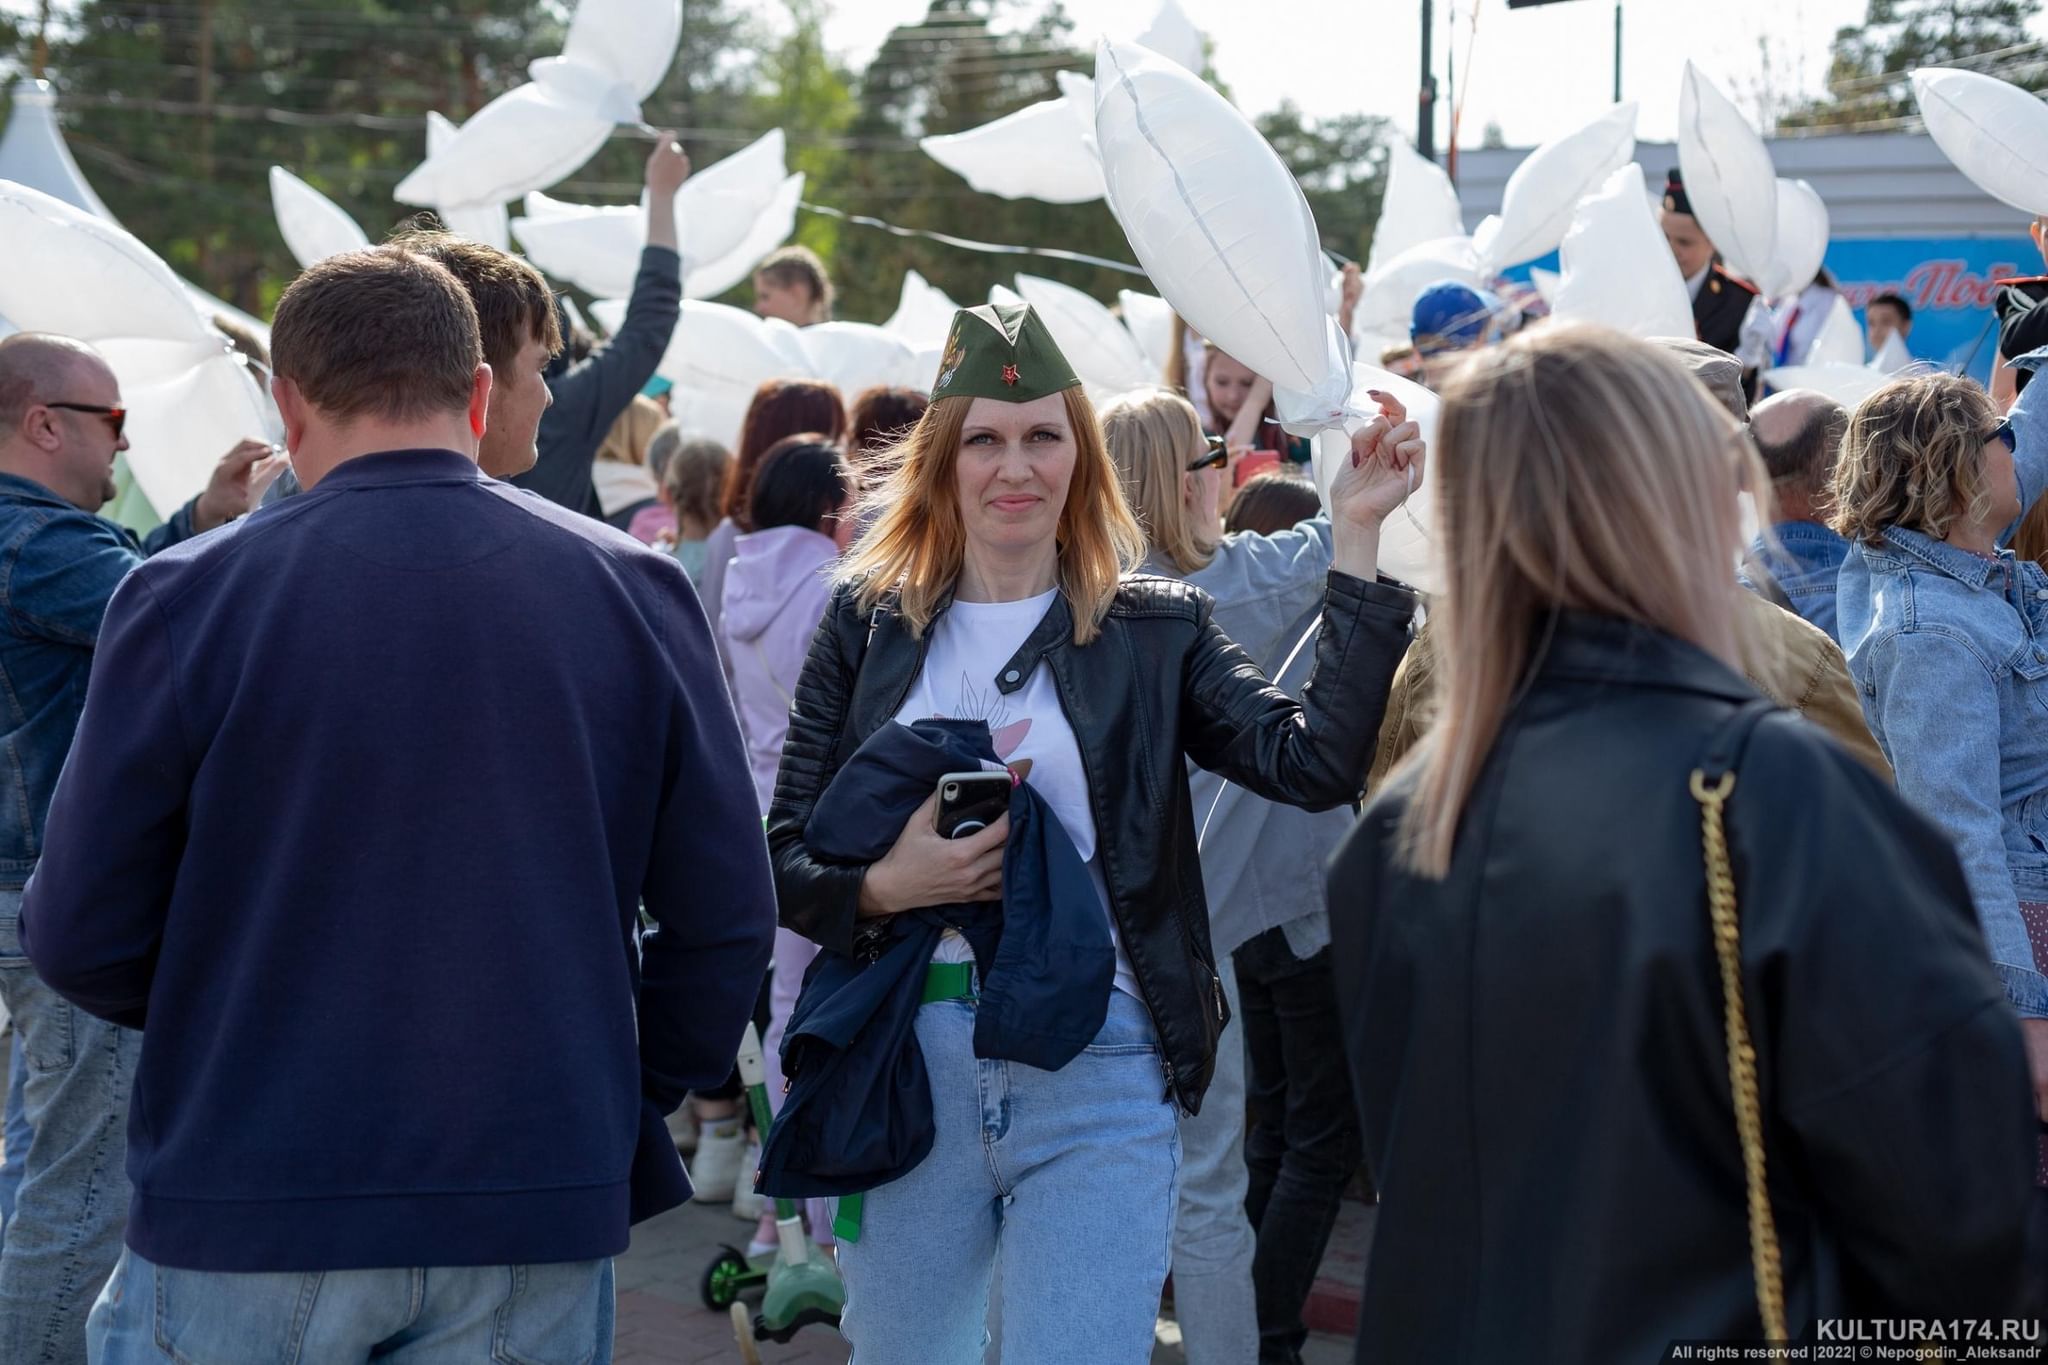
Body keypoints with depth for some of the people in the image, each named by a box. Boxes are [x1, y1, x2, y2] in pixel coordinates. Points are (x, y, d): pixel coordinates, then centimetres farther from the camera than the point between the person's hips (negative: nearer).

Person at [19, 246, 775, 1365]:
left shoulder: (185, 599, -7)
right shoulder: (634, 589, -1)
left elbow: (79, 937, -4)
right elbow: (724, 912, 0)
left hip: (245, 1219, -2)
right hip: (539, 1217, 2)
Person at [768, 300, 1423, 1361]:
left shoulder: (1154, 628, 4)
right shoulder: (866, 620, 6)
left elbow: (1314, 761, -11)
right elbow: (782, 857, 5)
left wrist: (1355, 536, -13)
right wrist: (883, 885, -17)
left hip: (1099, 1078, -2)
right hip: (903, 1065, 2)